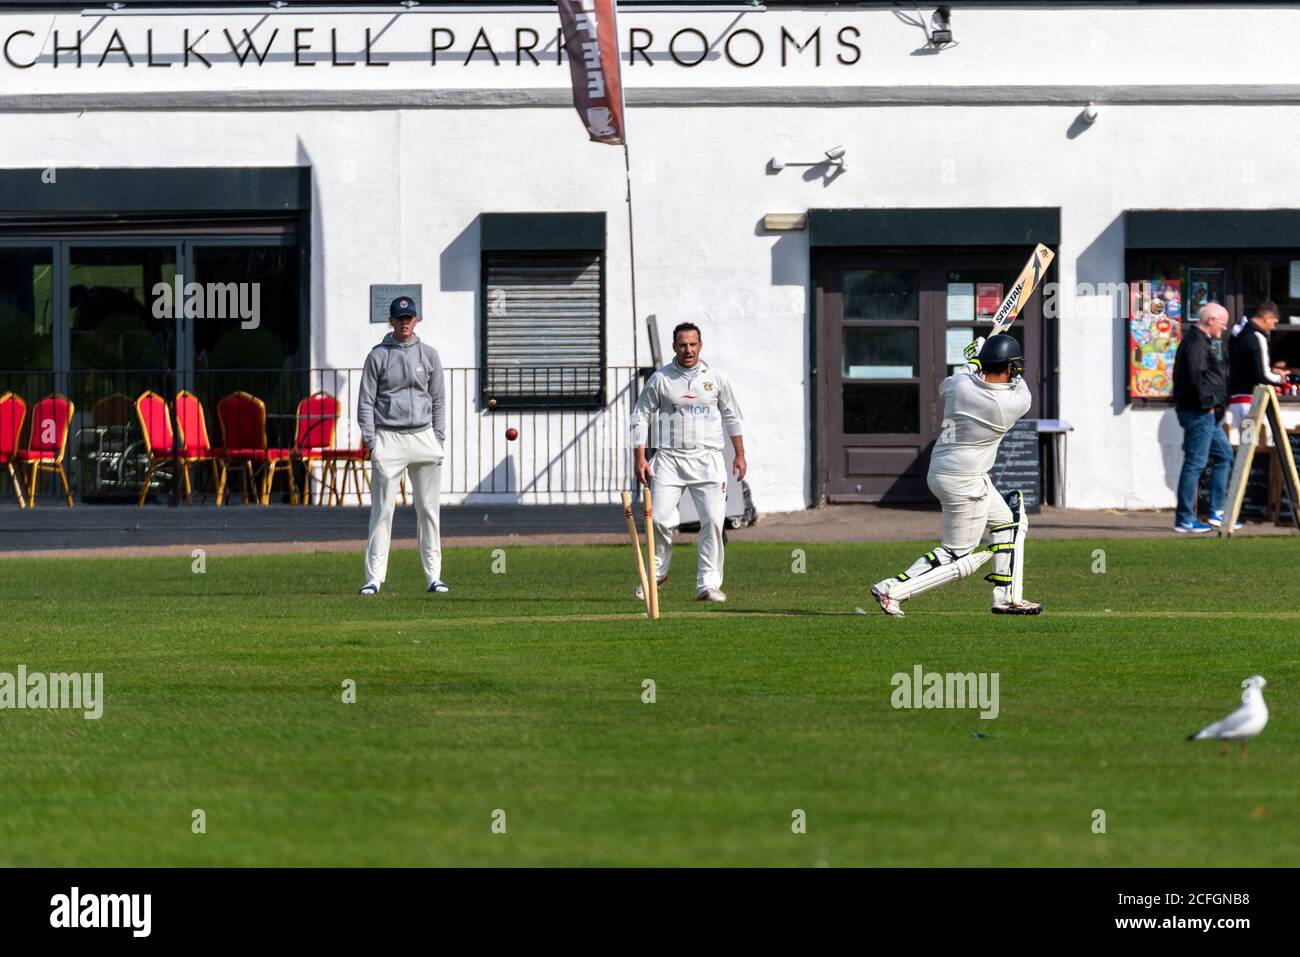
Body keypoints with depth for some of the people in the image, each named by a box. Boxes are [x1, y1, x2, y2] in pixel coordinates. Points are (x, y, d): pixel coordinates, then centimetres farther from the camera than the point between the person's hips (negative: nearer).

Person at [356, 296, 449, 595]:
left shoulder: (429, 355, 9)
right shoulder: (378, 356, 2)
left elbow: (438, 399, 12)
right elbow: (365, 402, 2)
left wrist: (438, 439, 5)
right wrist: (371, 441, -6)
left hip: (424, 436, 2)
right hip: (389, 438, -2)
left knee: (428, 509, 4)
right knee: (382, 511, -5)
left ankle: (433, 575, 9)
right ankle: (374, 578, -5)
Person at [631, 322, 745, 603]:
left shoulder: (716, 377, 8)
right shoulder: (660, 379, 3)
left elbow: (731, 417, 17)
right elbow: (641, 417, 6)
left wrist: (740, 454, 13)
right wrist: (640, 457, -2)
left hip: (707, 458, 1)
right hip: (670, 458, -1)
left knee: (713, 521, -11)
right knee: (660, 518, -8)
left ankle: (708, 584, -7)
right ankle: (657, 571, 16)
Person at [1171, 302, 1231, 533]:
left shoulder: (1200, 341, 19)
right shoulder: (1196, 343, -15)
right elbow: (1196, 377, -26)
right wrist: (1207, 403, -18)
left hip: (1207, 413, 11)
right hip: (1198, 413, -11)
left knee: (1224, 456, 16)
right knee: (1194, 464, -7)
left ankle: (1217, 513, 17)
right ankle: (1184, 520, -4)